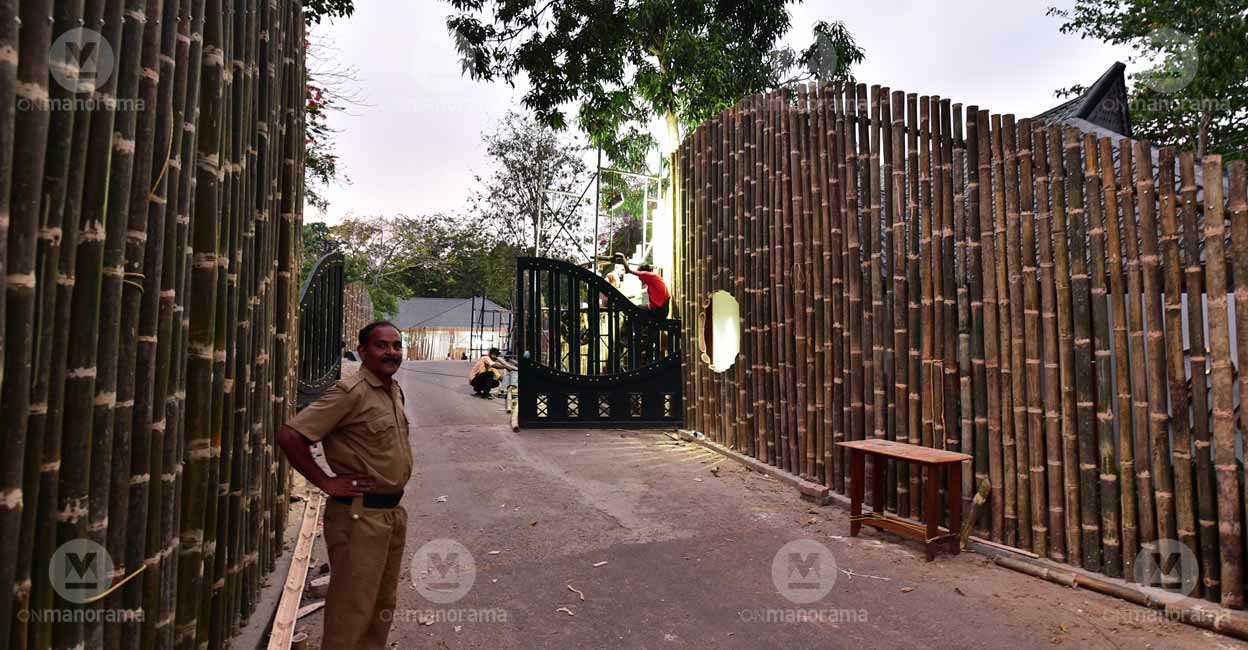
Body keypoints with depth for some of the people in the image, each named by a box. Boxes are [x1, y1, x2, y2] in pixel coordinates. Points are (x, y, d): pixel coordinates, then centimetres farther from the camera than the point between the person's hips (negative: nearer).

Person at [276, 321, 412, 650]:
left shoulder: (395, 391, 8)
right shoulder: (351, 392, -18)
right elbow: (289, 435, -23)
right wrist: (326, 482, -17)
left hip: (394, 512, 8)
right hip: (360, 516, -8)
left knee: (383, 604, 20)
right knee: (352, 611, 4)